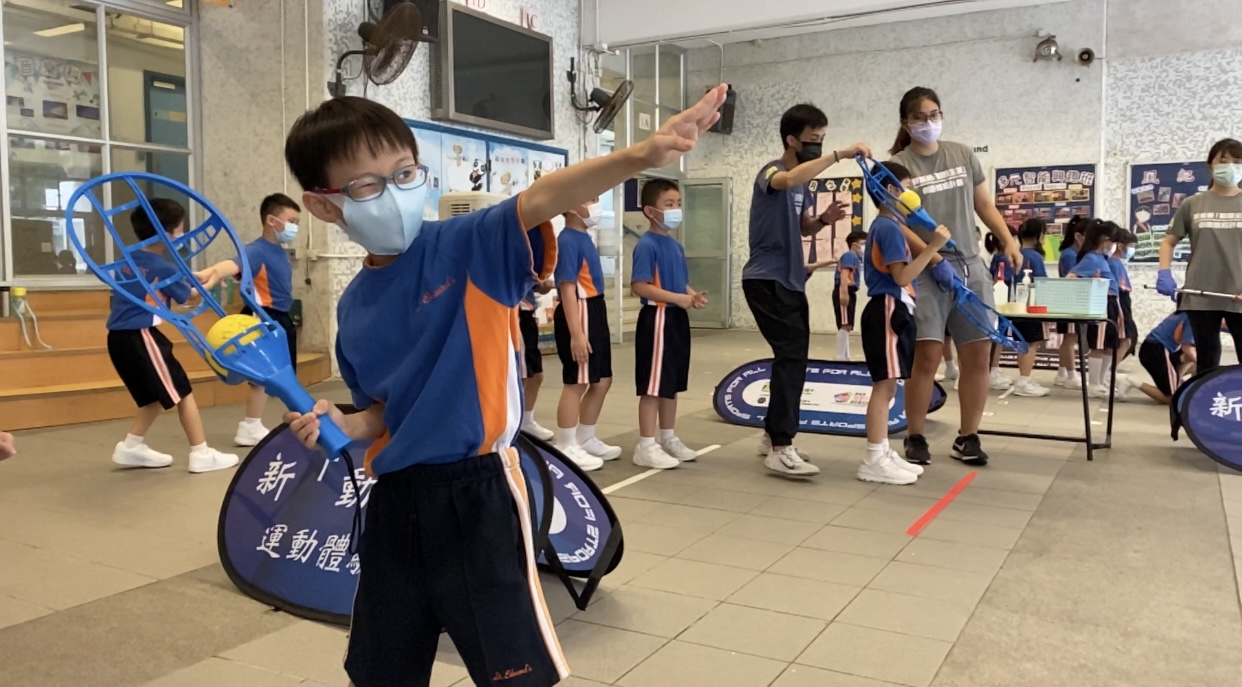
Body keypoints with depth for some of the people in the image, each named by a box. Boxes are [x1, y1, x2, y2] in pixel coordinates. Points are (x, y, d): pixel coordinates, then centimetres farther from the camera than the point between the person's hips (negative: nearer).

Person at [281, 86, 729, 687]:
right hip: (395, 500, 6)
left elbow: (539, 200, -31)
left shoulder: (467, 246, -11)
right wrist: (343, 425, -3)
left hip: (475, 496, -6)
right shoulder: (353, 308, 6)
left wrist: (637, 157, -47)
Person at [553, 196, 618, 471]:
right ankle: (566, 449, 7)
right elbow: (567, 289, -21)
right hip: (579, 314, -10)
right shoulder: (568, 241, -16)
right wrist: (576, 334, -25)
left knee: (602, 381, 16)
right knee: (576, 384, -3)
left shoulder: (584, 238, 13)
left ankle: (585, 440, 29)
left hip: (596, 313, 10)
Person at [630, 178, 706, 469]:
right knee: (654, 385, -3)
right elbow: (639, 286, -22)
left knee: (672, 384, 16)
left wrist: (693, 295, 0)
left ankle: (669, 438, 28)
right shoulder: (647, 245, -15)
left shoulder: (676, 246, 12)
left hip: (678, 318, 9)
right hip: (657, 318, -9)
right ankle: (646, 446, 5)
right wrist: (678, 299, -23)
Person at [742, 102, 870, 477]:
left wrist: (823, 219, 0)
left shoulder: (803, 182, 14)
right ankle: (780, 449, -15)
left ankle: (774, 435, 24)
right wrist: (840, 155, -38)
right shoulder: (772, 172, -12)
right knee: (792, 355, -16)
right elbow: (788, 181, -37)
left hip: (790, 280, 10)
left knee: (793, 357, 13)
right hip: (766, 280, -9)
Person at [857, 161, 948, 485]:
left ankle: (882, 453, 19)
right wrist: (934, 245, -21)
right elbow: (902, 276, -20)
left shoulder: (886, 226, 19)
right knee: (884, 386, -9)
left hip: (894, 311, 11)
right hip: (887, 310, -11)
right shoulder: (889, 228, -14)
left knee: (887, 387, 13)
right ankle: (874, 460, -6)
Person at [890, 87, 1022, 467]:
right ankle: (916, 437, 5)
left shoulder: (963, 155, 12)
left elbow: (985, 205, 19)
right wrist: (934, 257, -21)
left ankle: (967, 437, 16)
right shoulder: (898, 165, -3)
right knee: (927, 355, -10)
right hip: (926, 271, -5)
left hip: (971, 267, 5)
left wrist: (1009, 242, 6)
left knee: (978, 355, 4)